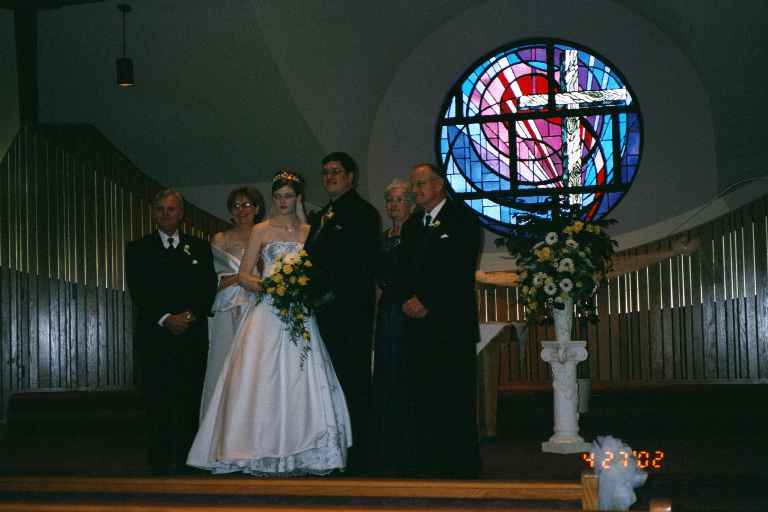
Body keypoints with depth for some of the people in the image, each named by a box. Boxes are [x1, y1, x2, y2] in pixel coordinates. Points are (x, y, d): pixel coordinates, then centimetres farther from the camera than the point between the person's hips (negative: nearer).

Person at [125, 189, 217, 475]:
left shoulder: (200, 248, 14)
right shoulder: (138, 249, 11)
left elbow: (208, 289, 6)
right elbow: (138, 293, 0)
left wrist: (190, 315, -11)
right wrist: (165, 319, -13)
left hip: (192, 335, 1)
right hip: (154, 336, -1)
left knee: (189, 401, -2)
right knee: (157, 402, -3)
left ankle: (186, 459, 2)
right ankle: (160, 462, 0)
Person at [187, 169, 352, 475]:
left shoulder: (309, 232, 12)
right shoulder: (261, 231, 7)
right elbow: (244, 275, 5)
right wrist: (262, 285, -15)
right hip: (267, 314, -1)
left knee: (300, 379, -4)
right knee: (264, 378, -7)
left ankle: (301, 453, 0)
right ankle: (264, 452, -3)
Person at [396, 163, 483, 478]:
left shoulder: (462, 219, 0)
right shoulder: (411, 225, 21)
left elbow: (461, 269, -10)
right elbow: (403, 271, 19)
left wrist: (427, 302, -12)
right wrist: (408, 300, -2)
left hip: (452, 322, -6)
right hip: (418, 324, 6)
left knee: (455, 396, -5)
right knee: (422, 396, 4)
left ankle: (461, 467, 0)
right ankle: (425, 464, 8)